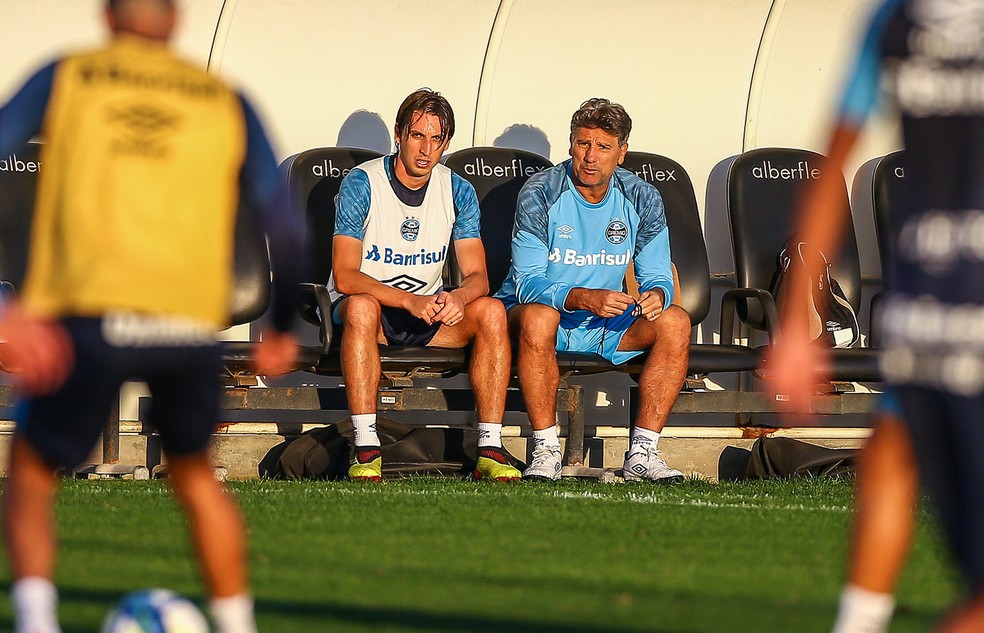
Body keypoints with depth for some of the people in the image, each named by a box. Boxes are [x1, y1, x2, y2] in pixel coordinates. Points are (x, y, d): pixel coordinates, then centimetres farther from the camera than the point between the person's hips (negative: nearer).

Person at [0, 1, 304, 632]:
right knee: (194, 473, 27)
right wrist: (284, 328, 25)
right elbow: (285, 223, 9)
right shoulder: (226, 102, 15)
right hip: (191, 321, 2)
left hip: (86, 319, -2)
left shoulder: (62, 79, 13)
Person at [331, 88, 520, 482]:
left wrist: (458, 298, -30)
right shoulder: (361, 184, -13)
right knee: (361, 307, -38)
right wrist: (409, 301, -35)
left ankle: (490, 449, -24)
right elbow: (344, 276, -21)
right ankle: (366, 449, -39)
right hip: (370, 306, -4)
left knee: (491, 312, -23)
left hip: (429, 311, 4)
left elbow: (478, 276, -4)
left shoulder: (458, 192, 0)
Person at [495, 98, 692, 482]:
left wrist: (656, 295, -26)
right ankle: (545, 451, -31)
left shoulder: (642, 200, -1)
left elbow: (658, 277, 1)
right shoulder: (540, 194, -13)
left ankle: (642, 454, -21)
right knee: (537, 316, -38)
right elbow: (528, 284, -18)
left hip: (608, 327, 4)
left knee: (675, 322, -21)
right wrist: (585, 298, -37)